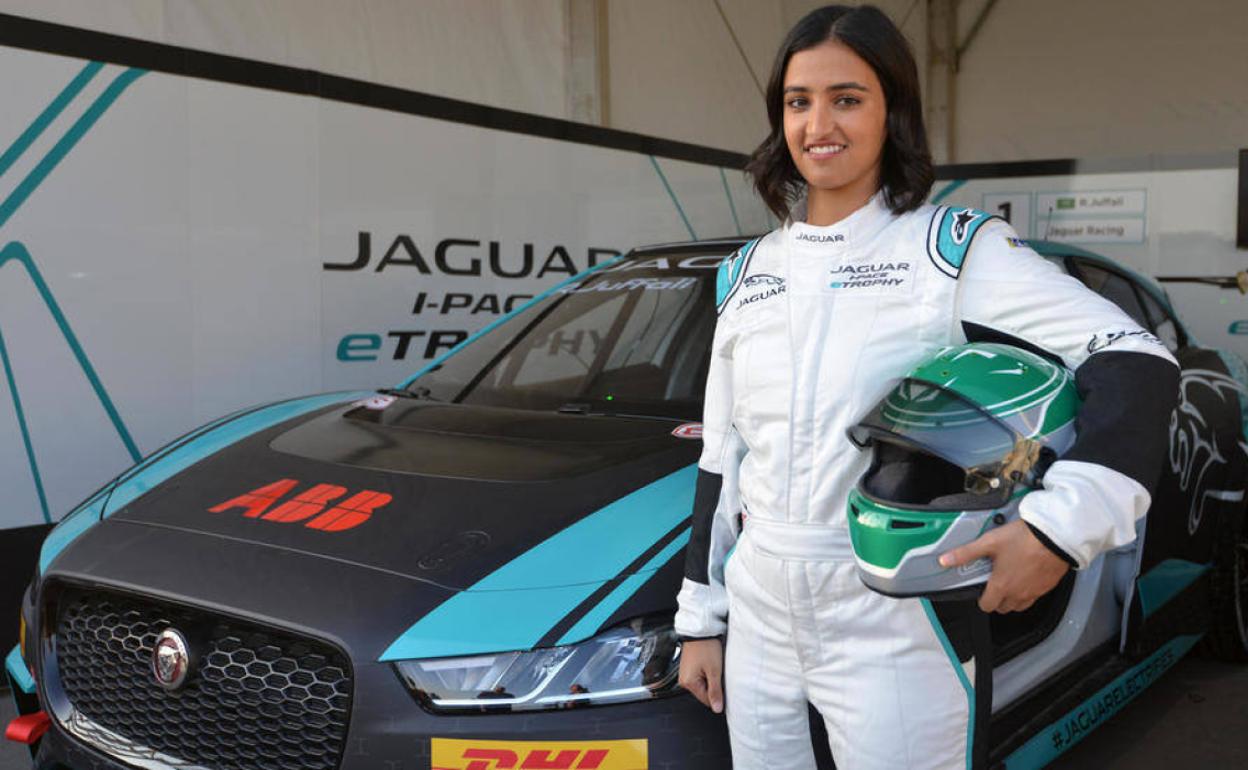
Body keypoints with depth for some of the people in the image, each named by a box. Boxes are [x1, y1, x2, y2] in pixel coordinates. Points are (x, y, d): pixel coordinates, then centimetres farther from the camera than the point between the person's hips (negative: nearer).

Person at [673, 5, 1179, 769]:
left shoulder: (956, 249, -7)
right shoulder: (749, 272, 9)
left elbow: (1137, 363, -14)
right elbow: (722, 460, 12)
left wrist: (1062, 526, -25)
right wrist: (701, 618, 12)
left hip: (898, 632, -4)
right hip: (759, 620, 5)